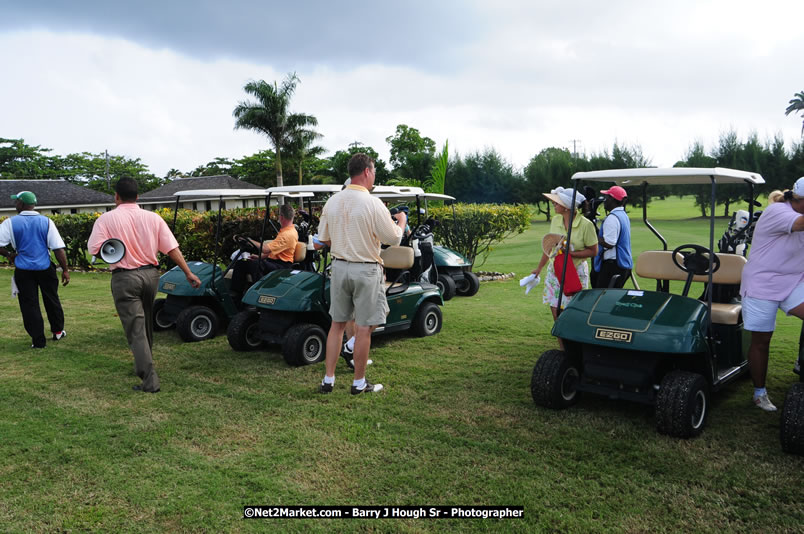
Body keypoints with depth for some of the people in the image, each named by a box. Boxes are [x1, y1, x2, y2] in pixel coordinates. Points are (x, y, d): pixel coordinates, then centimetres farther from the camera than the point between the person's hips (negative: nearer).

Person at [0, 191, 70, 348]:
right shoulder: (46, 221, -3)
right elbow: (58, 248, -6)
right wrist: (65, 269, -1)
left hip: (23, 270, -1)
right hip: (45, 268, 2)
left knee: (29, 304, 6)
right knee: (51, 299, 19)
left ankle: (38, 341, 7)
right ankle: (58, 331, 33)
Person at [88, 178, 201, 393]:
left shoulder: (107, 219, -7)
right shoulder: (153, 218, 2)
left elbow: (94, 249, -12)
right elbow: (172, 248, -2)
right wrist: (188, 273, 1)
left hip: (124, 278, -4)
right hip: (150, 274, 4)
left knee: (135, 330, -3)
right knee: (146, 324, 22)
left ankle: (150, 381, -8)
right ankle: (142, 367, 39)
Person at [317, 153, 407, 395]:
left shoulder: (332, 202, 3)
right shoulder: (373, 204, -14)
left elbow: (324, 239, 9)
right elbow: (393, 239, -9)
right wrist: (401, 222, 10)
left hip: (339, 266, 6)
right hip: (365, 270, -5)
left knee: (337, 323, 14)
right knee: (364, 327, 4)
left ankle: (328, 380, 17)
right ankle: (359, 382, 14)